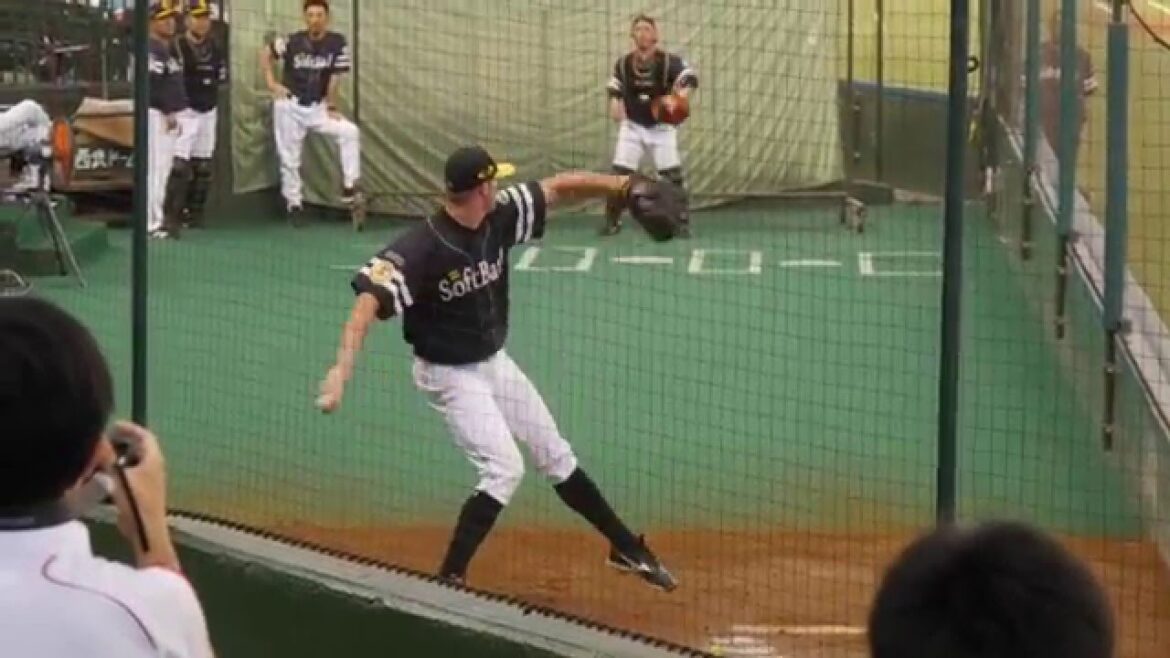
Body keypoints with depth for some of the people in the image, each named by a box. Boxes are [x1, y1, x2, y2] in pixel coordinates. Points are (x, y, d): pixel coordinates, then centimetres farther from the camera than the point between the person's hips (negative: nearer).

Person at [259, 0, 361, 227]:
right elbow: (265, 53, 2)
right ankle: (294, 203, 18)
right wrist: (271, 83, -4)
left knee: (350, 131, -19)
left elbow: (335, 77, -10)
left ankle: (349, 187, -15)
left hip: (318, 107, 1)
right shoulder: (292, 42, -13)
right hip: (290, 107, -1)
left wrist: (331, 107, -11)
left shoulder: (338, 43, -12)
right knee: (289, 158, 3)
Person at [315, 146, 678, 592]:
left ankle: (626, 548, 31)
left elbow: (557, 188, -3)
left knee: (556, 456, 17)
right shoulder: (420, 248, -30)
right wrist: (343, 368, -53)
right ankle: (448, 581, -12)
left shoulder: (500, 217, -9)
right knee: (505, 468, -20)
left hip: (495, 363, 7)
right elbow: (369, 300, -40)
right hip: (450, 375, -7)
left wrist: (622, 185, -19)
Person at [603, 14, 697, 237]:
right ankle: (612, 221, 8)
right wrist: (615, 100, -10)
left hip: (661, 126, -2)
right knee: (619, 174, -4)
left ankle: (683, 222, 3)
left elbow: (690, 76, -28)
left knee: (673, 176, -8)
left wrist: (684, 91, -47)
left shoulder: (668, 61, -17)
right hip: (632, 126, 2)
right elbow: (615, 87, 10)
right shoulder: (623, 63, -6)